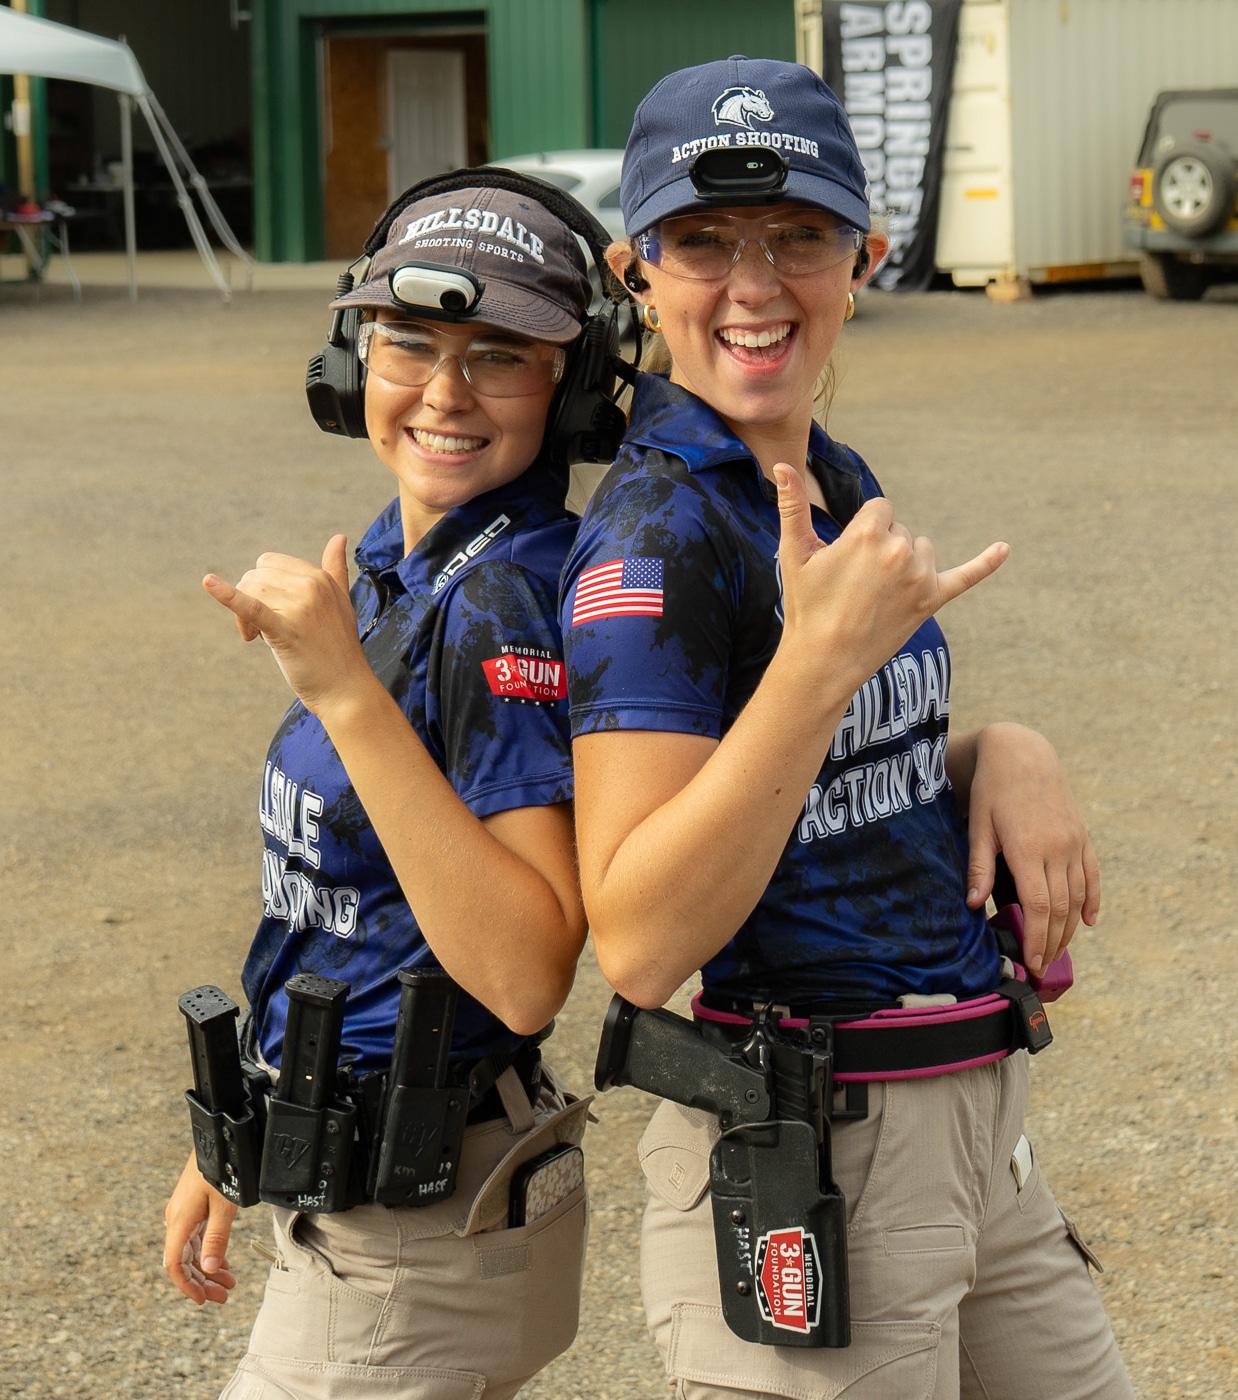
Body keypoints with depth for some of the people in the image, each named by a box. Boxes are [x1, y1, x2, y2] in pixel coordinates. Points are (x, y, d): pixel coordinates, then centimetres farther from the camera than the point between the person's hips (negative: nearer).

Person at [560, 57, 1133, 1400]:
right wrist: (824, 658, -31)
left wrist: (1001, 756, 0)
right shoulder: (655, 534, -17)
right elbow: (638, 942, -25)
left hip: (968, 1126, 8)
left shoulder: (838, 484, 9)